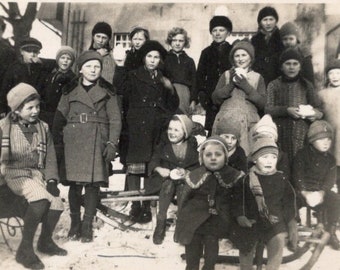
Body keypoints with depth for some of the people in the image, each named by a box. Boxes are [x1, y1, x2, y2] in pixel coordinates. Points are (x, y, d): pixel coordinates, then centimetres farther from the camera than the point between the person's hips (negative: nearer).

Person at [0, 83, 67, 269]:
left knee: (57, 203, -19)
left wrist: (52, 180, -4)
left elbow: (50, 158, 10)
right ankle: (25, 249, -17)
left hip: (36, 174, 5)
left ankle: (45, 241, 10)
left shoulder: (43, 128, 8)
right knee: (40, 198, -31)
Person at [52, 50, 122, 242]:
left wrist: (112, 143, -9)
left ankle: (87, 226, 7)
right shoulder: (70, 90, 10)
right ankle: (75, 223, 16)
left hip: (97, 143, -1)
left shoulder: (108, 91, 7)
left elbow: (115, 119, 1)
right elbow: (59, 118, 10)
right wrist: (58, 143, 3)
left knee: (93, 183, -3)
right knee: (75, 183, 2)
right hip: (74, 142, 1)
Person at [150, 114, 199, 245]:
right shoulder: (164, 147, 7)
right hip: (166, 179, 1)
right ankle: (160, 223, -21)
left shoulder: (193, 147, 2)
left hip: (185, 181, 0)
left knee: (182, 189, -26)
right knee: (168, 184, -27)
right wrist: (159, 169, -15)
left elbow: (199, 166, -1)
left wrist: (187, 172, -17)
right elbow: (153, 162, 4)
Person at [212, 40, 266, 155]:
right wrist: (230, 84, -4)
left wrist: (246, 86, -5)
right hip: (226, 122, 1)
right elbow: (215, 99, 6)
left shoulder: (257, 77, 13)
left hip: (248, 123, 0)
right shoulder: (226, 75, 15)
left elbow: (262, 104, 3)